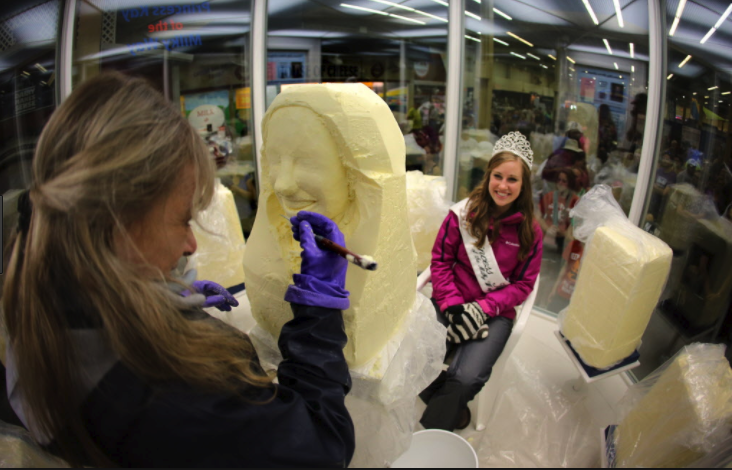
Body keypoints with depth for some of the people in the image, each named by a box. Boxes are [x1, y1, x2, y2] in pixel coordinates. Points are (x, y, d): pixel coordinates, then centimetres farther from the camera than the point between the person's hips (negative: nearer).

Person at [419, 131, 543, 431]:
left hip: (496, 313, 0)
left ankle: (430, 433, 5)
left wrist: (484, 307, -12)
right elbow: (440, 261, 1)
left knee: (466, 377, -24)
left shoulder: (529, 230, 1)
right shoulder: (463, 213, -1)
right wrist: (452, 305, -13)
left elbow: (524, 283, 3)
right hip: (451, 303, 1)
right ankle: (452, 409, 9)